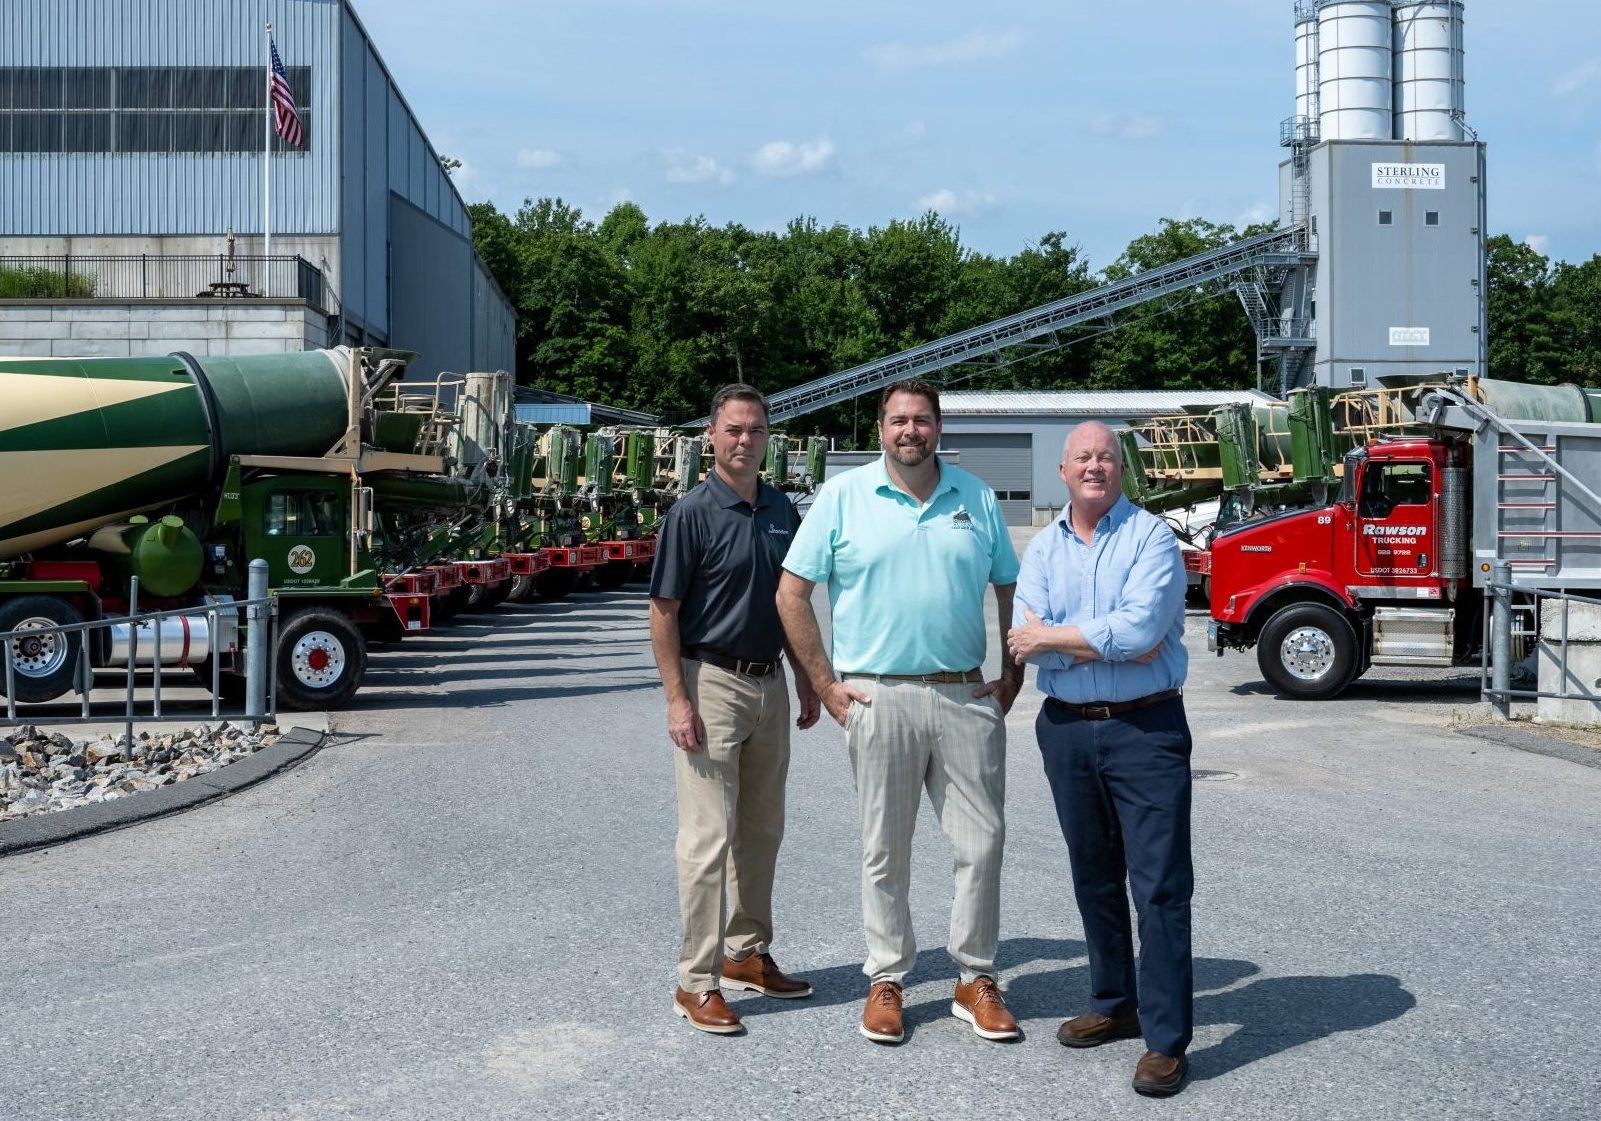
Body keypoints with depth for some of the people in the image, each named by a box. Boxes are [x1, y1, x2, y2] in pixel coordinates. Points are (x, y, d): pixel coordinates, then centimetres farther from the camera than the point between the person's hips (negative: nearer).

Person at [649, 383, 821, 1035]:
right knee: (709, 836, -5)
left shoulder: (782, 512, 9)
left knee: (762, 831, 15)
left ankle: (747, 954, 29)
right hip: (712, 684, -7)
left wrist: (806, 681, 14)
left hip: (769, 683, 7)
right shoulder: (693, 512, -10)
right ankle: (697, 982, 2)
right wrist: (678, 701, -16)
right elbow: (663, 611, -11)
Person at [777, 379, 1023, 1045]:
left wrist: (1012, 675, 8)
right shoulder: (843, 497, 0)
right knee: (884, 851, 6)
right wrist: (825, 685, -4)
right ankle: (886, 980, 20)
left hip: (966, 697, 2)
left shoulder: (975, 497, 9)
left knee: (981, 842, 5)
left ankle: (976, 979, 19)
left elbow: (1010, 588, 17)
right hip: (878, 697, -2)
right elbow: (792, 594, 0)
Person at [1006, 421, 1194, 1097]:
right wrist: (1111, 640, -15)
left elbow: (1142, 629, -20)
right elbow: (1025, 639, -6)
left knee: (1159, 883, -6)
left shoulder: (1151, 537, -5)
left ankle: (1165, 1039, -2)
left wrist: (1053, 637, -10)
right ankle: (1114, 1005, 30)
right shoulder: (1042, 549, 8)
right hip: (1066, 729, 5)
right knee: (1093, 877, 15)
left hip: (1145, 729, -5)